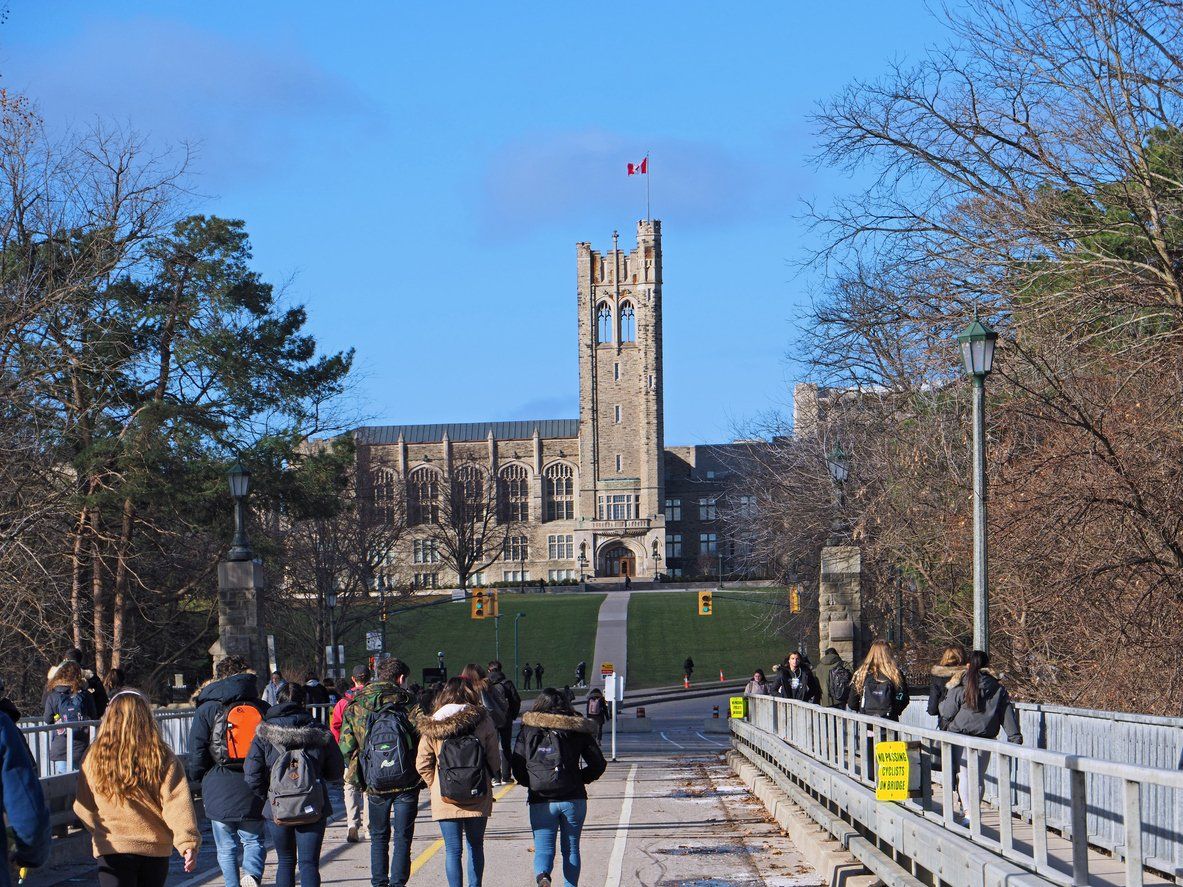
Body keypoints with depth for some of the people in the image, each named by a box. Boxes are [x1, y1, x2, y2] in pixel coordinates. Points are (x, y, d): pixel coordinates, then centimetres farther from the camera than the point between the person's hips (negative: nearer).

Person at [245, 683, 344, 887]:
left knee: (285, 862, 18)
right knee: (309, 863, 3)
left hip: (277, 810, 1)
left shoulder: (264, 734, -4)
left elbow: (252, 776, -8)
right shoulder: (319, 733, -3)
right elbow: (336, 772, 4)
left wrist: (268, 797, 7)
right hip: (313, 809, -1)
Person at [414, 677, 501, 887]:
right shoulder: (483, 721, -5)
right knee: (475, 846, 17)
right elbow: (493, 756, 0)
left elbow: (422, 764, -3)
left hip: (446, 799, -1)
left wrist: (435, 784, 11)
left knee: (453, 850, 4)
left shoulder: (432, 727, -5)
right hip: (478, 799, 1)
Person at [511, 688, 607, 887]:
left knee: (544, 848, 2)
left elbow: (517, 767, 0)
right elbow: (598, 764, 4)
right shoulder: (577, 731, 4)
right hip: (573, 799, 1)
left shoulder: (528, 731, 3)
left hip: (540, 801, -1)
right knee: (571, 849, 14)